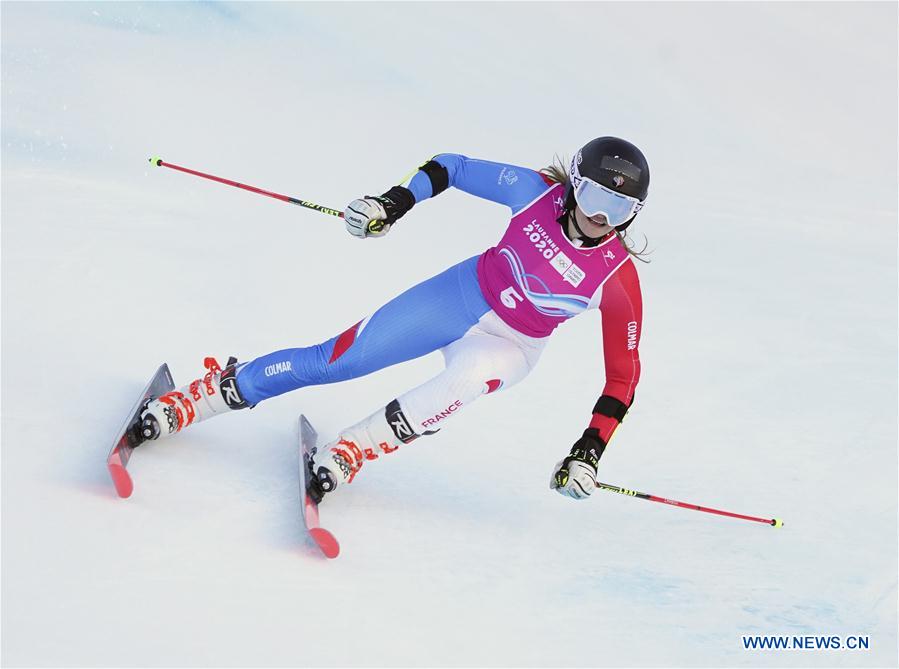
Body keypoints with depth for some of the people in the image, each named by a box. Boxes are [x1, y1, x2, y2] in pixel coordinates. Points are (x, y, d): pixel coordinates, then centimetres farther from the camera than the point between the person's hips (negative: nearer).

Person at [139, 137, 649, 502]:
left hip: (510, 345, -2)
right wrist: (395, 202, -17)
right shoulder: (540, 191, -20)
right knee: (336, 360, -6)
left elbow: (623, 375, -15)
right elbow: (453, 167, -4)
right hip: (462, 293, 2)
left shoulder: (617, 278, -23)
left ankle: (352, 451, -24)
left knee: (469, 377, -38)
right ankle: (220, 388, 11)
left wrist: (589, 452, -21)